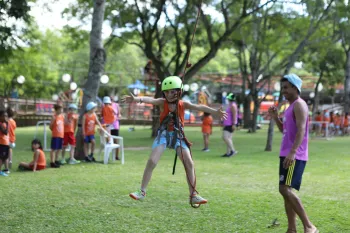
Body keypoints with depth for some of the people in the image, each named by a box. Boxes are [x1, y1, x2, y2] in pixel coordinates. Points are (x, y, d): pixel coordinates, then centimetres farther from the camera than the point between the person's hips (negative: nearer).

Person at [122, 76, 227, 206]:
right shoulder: (162, 102, -8)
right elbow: (150, 100, -28)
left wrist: (215, 112, -33)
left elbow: (199, 107, -17)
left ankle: (193, 195, 4)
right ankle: (142, 192, 1)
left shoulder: (183, 104, -3)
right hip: (164, 134, -1)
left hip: (178, 135, 1)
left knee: (189, 163, -6)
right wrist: (136, 99, -50)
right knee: (152, 161, -11)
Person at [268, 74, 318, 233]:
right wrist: (275, 117, 11)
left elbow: (301, 130, -21)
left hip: (295, 156, -10)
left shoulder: (299, 105, -10)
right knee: (286, 192, 9)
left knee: (285, 190, -17)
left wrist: (292, 152, -31)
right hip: (286, 155, 10)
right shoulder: (291, 106, 19)